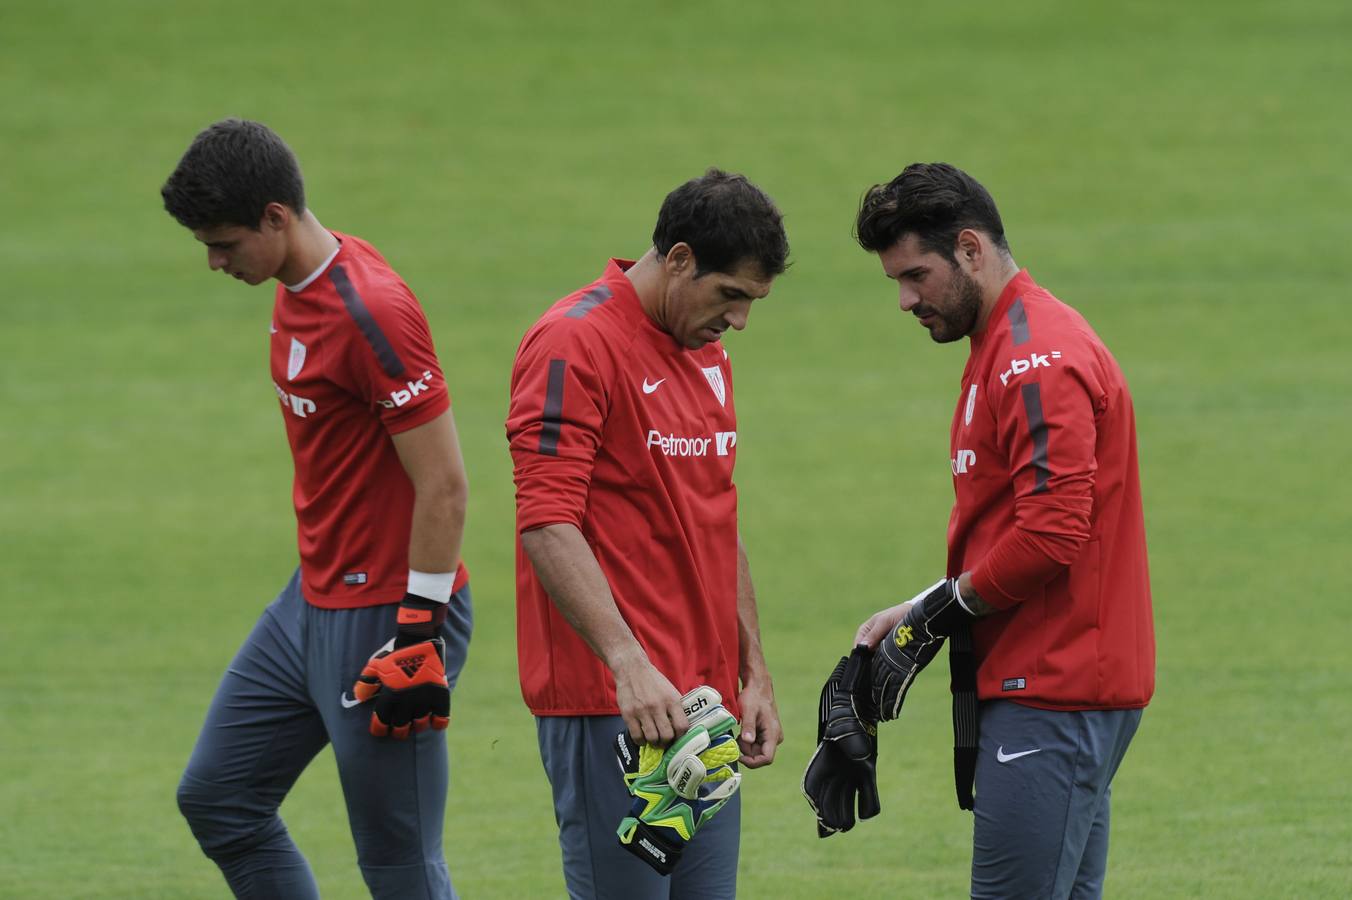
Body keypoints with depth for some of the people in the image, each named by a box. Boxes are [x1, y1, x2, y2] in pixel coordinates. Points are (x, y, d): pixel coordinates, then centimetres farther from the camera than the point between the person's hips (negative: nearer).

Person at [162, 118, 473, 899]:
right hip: (317, 596, 10)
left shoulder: (372, 312, -22)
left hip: (383, 620, -10)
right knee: (218, 798, 14)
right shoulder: (298, 287, 7)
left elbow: (444, 485, -22)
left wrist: (419, 629, -22)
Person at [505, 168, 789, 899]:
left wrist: (753, 673, 19)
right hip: (610, 704, -8)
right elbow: (548, 526, -19)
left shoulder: (707, 356, 18)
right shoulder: (575, 344, -10)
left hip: (702, 702, 9)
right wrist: (628, 664, -27)